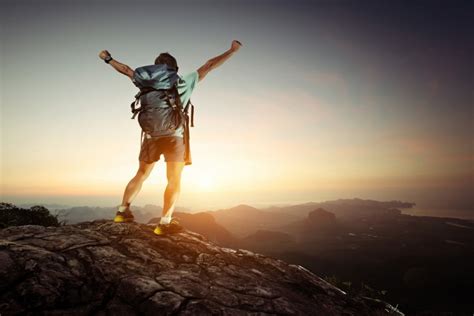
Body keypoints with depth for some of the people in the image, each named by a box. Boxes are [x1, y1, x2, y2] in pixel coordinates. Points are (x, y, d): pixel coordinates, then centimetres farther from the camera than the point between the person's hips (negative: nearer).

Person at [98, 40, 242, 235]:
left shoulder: (149, 81, 11)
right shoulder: (185, 81, 5)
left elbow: (127, 70, 24)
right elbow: (208, 66, 10)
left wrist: (108, 59, 41)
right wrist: (232, 51, 18)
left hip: (151, 136, 4)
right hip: (173, 136, -4)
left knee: (141, 175, 18)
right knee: (174, 180, -3)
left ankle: (123, 211, 24)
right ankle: (165, 222, -13)